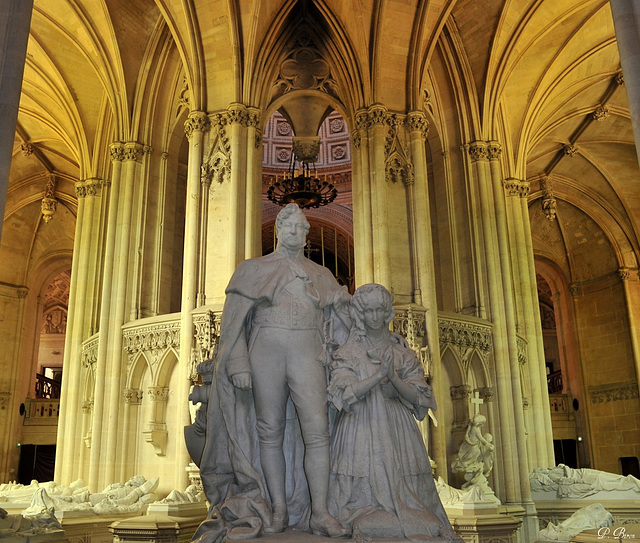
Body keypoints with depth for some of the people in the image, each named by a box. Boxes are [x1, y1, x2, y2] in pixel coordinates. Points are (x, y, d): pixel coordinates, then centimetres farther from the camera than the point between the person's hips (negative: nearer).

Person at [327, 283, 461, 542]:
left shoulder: (403, 354, 11)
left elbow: (417, 397, 2)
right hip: (362, 431, -2)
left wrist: (393, 376, -16)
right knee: (366, 493, -13)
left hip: (397, 433, 3)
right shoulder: (347, 354, 4)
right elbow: (343, 394, -11)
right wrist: (379, 374, -21)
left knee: (405, 496, -5)